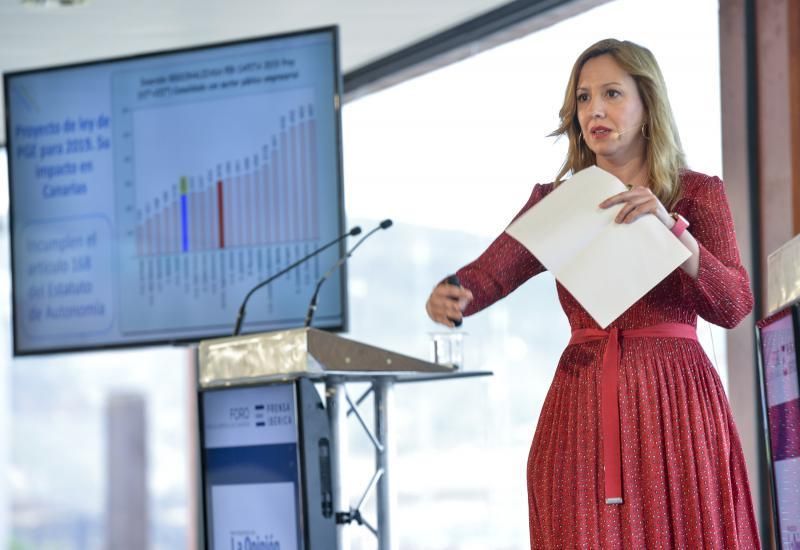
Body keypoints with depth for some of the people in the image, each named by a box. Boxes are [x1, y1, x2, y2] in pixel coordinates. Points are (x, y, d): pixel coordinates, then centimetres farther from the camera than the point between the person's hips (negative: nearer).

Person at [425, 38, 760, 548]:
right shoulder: (554, 202, 13)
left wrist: (670, 227, -18)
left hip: (674, 401, -2)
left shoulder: (699, 194, 7)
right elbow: (491, 271, -2)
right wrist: (452, 296, -25)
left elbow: (735, 305, -5)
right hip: (582, 405, 2)